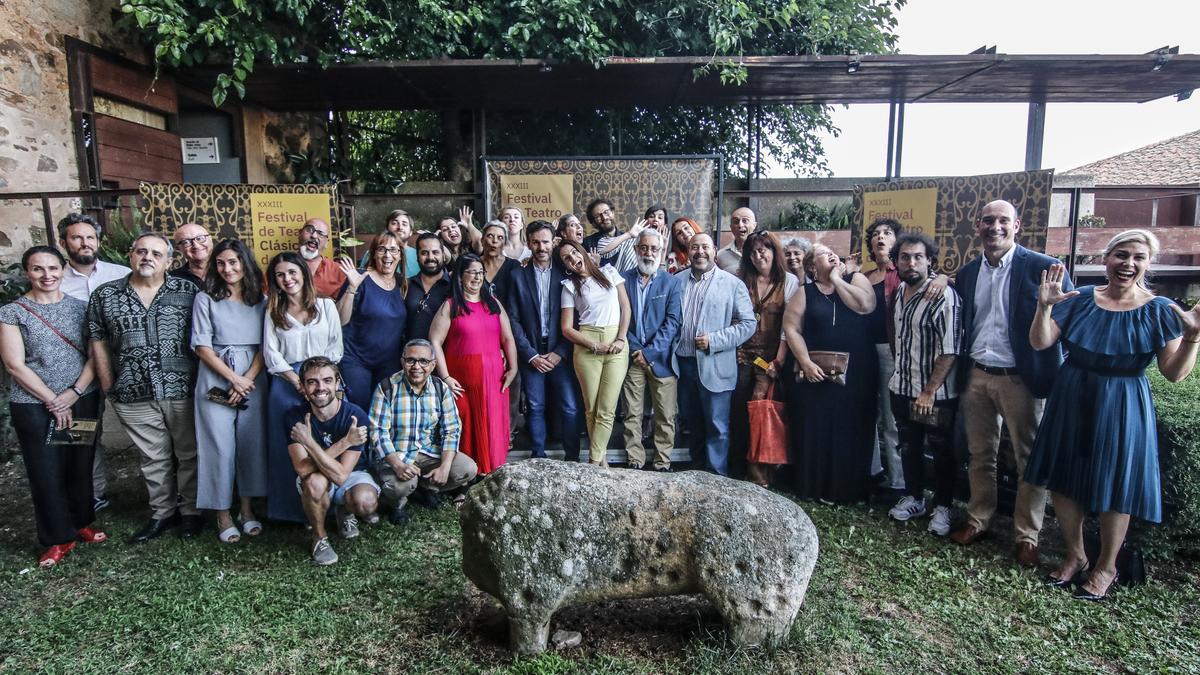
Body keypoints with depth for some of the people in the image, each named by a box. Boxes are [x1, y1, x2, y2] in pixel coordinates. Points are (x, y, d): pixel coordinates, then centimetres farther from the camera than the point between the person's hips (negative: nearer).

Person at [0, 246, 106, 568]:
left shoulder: (79, 307, 4)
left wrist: (75, 392, -11)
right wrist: (53, 402, -10)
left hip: (82, 401, 2)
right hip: (34, 406, -2)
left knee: (81, 465, 11)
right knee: (46, 472, 4)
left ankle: (81, 523, 29)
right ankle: (59, 538, 18)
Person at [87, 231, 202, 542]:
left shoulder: (189, 292, -2)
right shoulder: (104, 296, 5)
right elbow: (98, 342, 9)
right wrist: (109, 387, 6)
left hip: (183, 390, -2)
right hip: (134, 396, 2)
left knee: (189, 454, 9)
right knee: (154, 457, 14)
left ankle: (191, 511, 25)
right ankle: (162, 513, 29)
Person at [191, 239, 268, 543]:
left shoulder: (261, 300, 7)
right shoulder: (205, 299, 2)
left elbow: (265, 346, 3)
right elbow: (202, 346, -3)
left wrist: (248, 379, -10)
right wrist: (234, 378, -10)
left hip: (253, 380, 2)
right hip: (216, 381, -2)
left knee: (251, 443, 5)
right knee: (220, 446, 0)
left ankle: (247, 508, 19)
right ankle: (222, 515, 12)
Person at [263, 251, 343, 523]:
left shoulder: (325, 305, 7)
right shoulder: (273, 312, 10)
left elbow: (336, 345, 4)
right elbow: (271, 353, 2)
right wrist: (297, 381, -10)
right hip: (286, 385, 1)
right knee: (288, 445, 1)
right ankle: (291, 508, 12)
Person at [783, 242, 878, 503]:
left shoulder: (856, 279, 7)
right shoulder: (805, 293, 6)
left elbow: (866, 305, -13)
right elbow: (791, 328, -2)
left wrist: (836, 279, -4)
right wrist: (806, 362, -12)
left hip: (855, 374, 0)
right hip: (817, 374, 0)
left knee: (851, 431, 6)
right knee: (815, 431, 5)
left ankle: (849, 489, 20)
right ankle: (813, 487, 18)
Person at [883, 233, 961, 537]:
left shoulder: (944, 296, -18)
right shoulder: (899, 292, 4)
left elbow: (950, 350, -20)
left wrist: (929, 392, -18)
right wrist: (896, 372, 12)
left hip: (936, 393, -6)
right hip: (901, 388, 6)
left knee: (941, 451, 10)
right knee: (909, 447, 17)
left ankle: (942, 507, 25)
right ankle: (913, 499, 33)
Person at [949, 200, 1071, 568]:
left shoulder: (1042, 268, -8)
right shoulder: (967, 274, 8)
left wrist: (1058, 379, -12)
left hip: (1020, 379, -4)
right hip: (976, 376, 5)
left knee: (1028, 460, 6)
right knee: (980, 455, 15)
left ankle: (1026, 536, 19)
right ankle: (978, 520, 28)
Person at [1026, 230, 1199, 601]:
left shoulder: (1158, 310, -6)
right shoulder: (1081, 299, -2)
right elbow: (1040, 342, -7)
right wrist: (1045, 306, -22)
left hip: (1122, 409, -2)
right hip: (1071, 403, 2)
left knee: (1114, 490, 9)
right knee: (1064, 481, 10)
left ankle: (1106, 566, 31)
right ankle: (1075, 556, 32)